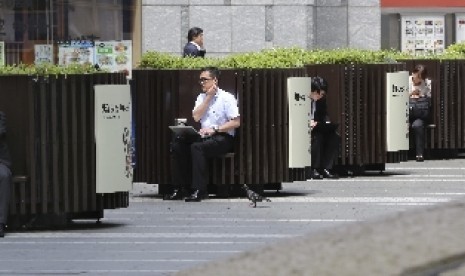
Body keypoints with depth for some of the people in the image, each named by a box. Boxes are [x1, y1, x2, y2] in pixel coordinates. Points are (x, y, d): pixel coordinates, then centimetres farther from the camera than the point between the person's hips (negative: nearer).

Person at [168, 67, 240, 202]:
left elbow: (236, 122, -11)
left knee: (197, 147, -34)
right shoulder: (202, 97, 16)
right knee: (177, 145, -15)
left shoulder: (226, 98, -3)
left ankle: (199, 190, -34)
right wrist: (208, 97, -3)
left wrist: (215, 129, -19)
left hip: (222, 138, -7)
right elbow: (196, 117, 1)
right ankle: (179, 188, -15)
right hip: (204, 136, 7)